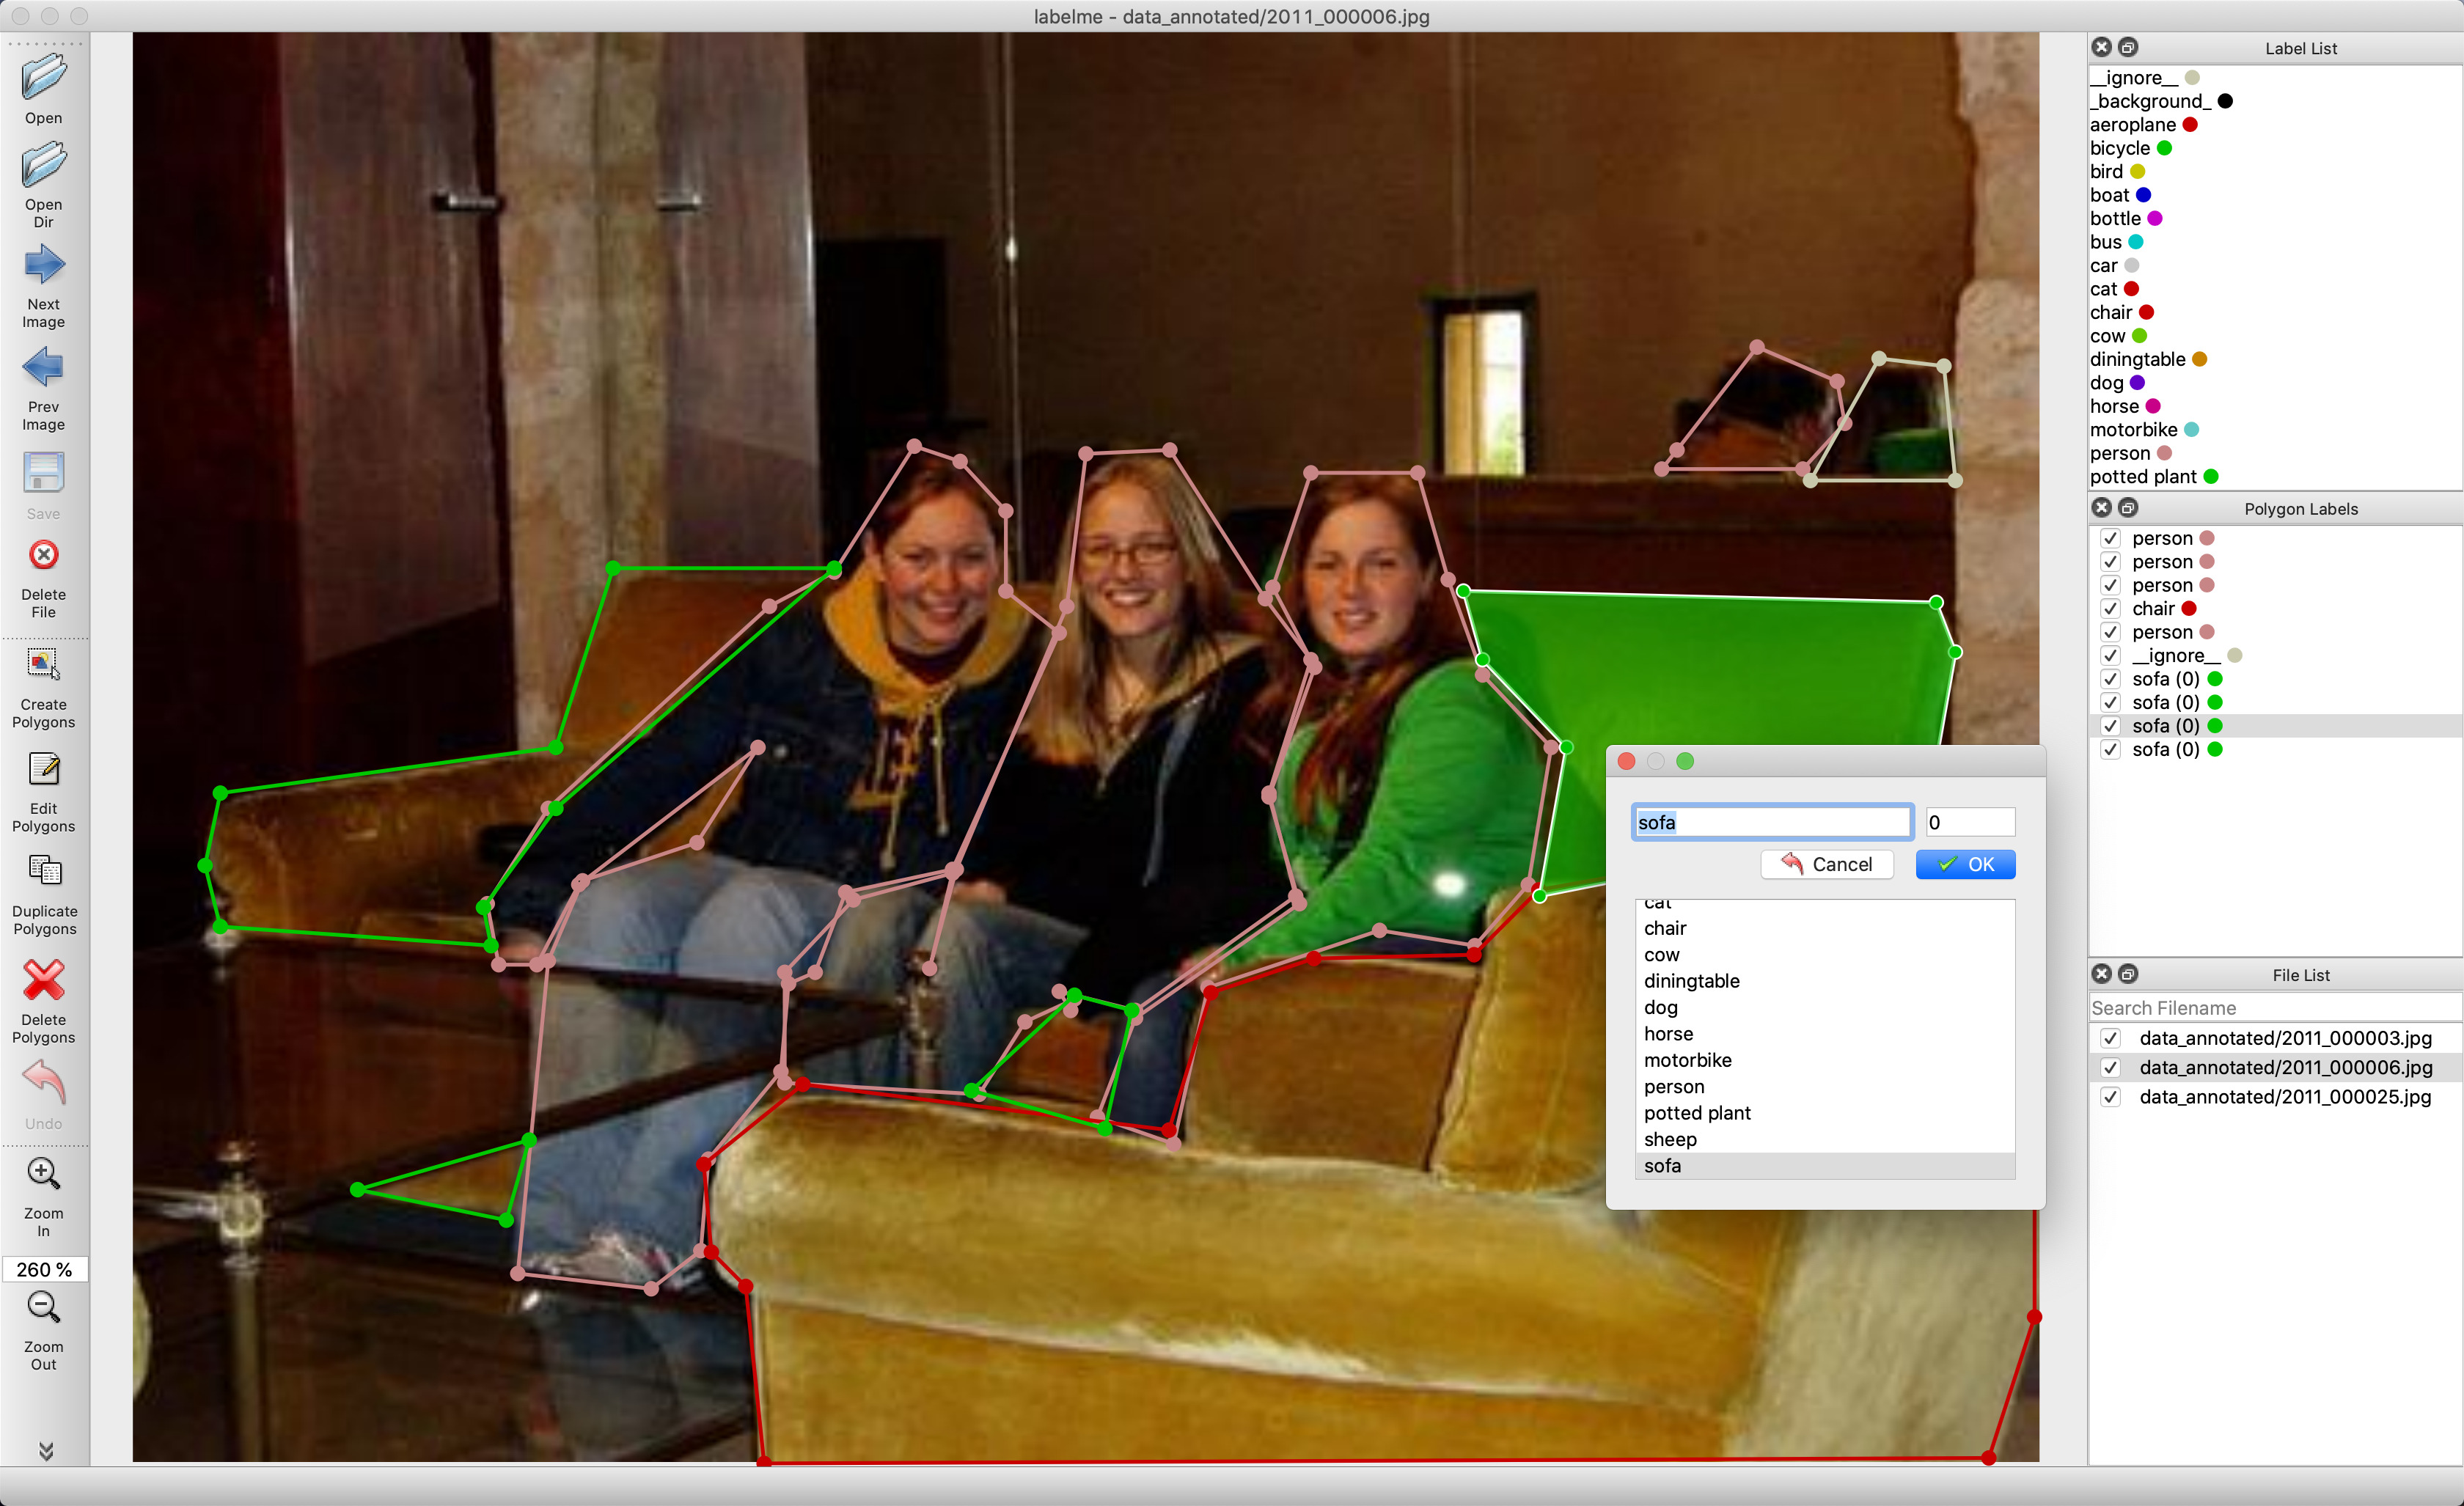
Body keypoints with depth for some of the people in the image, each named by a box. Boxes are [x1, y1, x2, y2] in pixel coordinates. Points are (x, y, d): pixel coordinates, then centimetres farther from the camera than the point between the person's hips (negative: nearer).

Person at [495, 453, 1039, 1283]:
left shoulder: (1022, 679, 1)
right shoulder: (796, 645, 4)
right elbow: (654, 770, 1)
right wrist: (534, 905, -6)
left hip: (875, 933, -3)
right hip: (746, 878, 3)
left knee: (752, 911, -35)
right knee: (610, 905, -29)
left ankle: (654, 1231, -38)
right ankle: (566, 1233, -35)